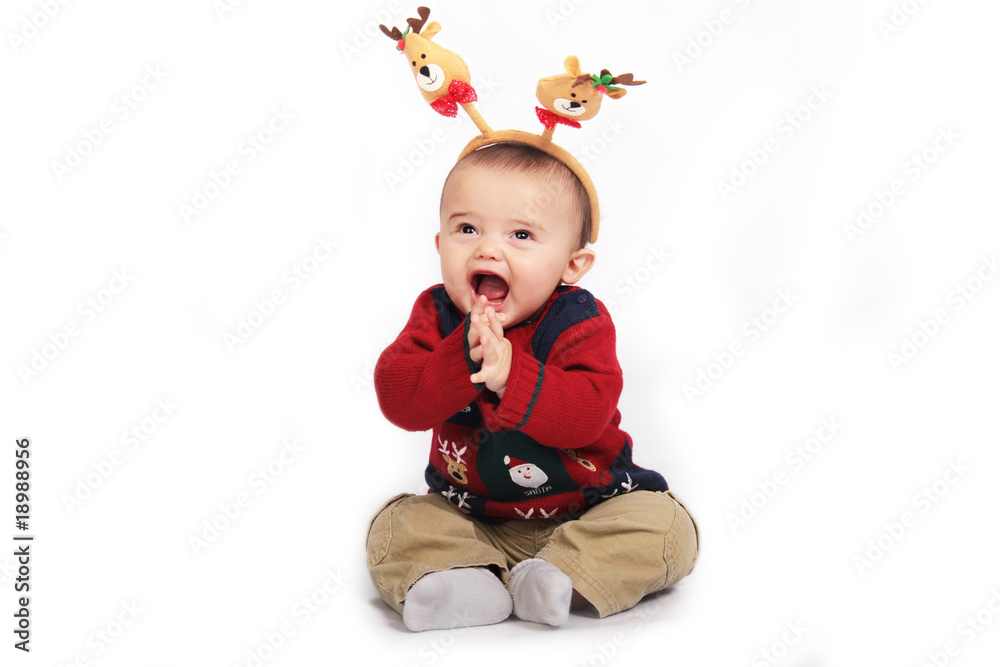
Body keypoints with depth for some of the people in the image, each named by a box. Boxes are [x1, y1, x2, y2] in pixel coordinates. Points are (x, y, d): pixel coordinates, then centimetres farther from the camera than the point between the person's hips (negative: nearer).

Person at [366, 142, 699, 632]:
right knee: (395, 527, -14)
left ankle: (556, 580, -26)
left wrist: (511, 375, -42)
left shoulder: (577, 320, -15)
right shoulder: (437, 315, -7)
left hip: (586, 510, -2)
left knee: (667, 527, -20)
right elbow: (398, 399, -21)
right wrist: (464, 353, -36)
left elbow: (587, 414, -29)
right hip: (471, 515, 2)